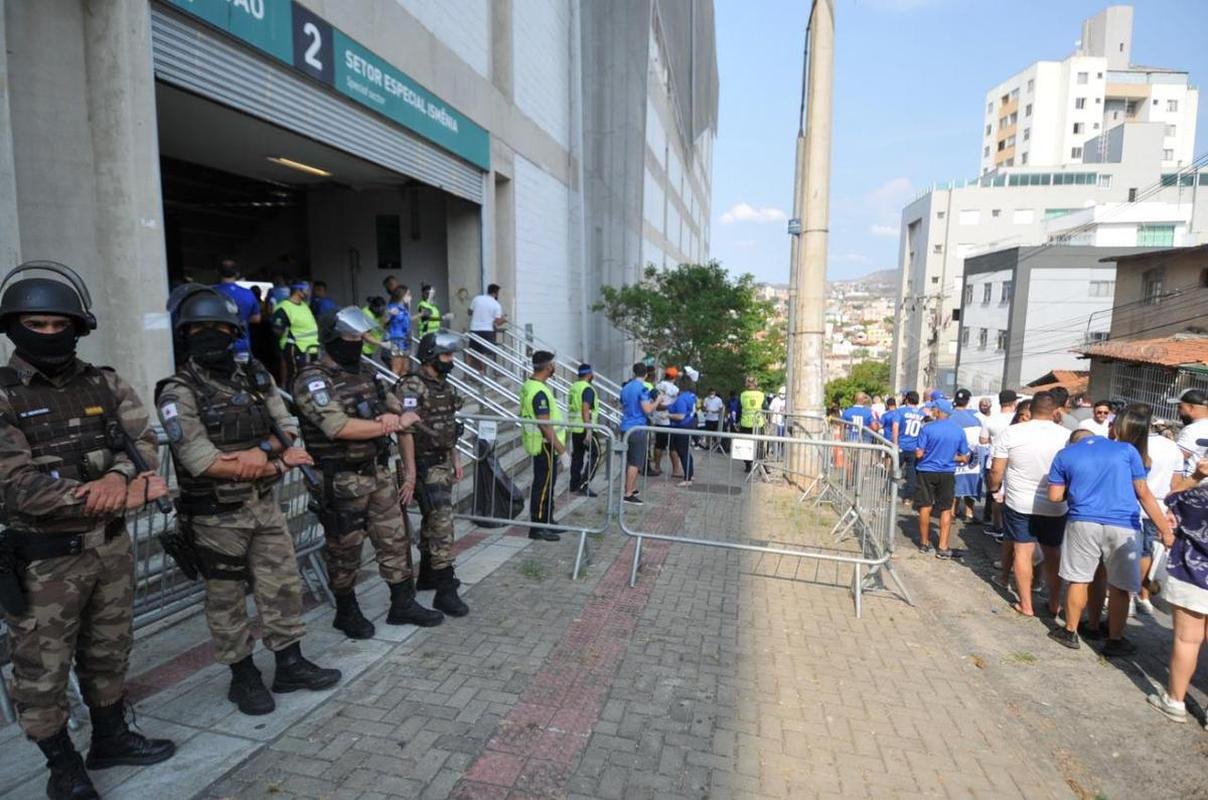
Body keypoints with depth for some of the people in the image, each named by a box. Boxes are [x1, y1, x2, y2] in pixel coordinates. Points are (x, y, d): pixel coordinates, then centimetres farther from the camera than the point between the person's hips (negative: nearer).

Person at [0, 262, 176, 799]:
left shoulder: (106, 385, 2)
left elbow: (143, 442, -5)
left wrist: (118, 477, -28)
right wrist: (127, 496, -22)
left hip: (111, 548, 4)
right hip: (44, 562, -4)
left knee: (109, 654, 20)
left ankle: (111, 739, 40)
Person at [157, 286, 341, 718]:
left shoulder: (256, 377, 4)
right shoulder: (178, 393, -12)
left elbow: (289, 432, 2)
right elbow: (203, 463, -20)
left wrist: (263, 450, -21)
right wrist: (277, 462, -16)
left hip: (265, 505, 5)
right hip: (217, 516, -5)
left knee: (284, 585, 11)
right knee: (227, 599, 10)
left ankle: (290, 665, 26)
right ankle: (243, 676, 26)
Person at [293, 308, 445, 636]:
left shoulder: (367, 375, 9)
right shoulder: (312, 381, -13)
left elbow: (402, 414, 17)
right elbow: (338, 427, -26)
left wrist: (393, 417, -4)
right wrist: (391, 424, -18)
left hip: (379, 474, 7)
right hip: (342, 482, -6)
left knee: (395, 540, 11)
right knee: (344, 551, 9)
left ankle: (403, 604, 25)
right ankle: (347, 613, 28)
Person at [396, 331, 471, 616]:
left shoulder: (444, 386, 11)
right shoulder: (412, 387, -16)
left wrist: (455, 459, 17)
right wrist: (410, 471, -23)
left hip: (443, 462, 9)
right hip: (426, 465, -9)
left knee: (433, 521, 18)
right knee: (442, 524, -10)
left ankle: (427, 575, 32)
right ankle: (445, 591, -5)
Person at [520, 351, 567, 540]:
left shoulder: (529, 385, 10)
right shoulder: (540, 392, -22)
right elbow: (545, 425, -25)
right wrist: (561, 449, -20)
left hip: (541, 445, 10)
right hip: (545, 446, -10)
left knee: (547, 485, 18)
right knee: (543, 486, -2)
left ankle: (547, 522, 29)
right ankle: (538, 528, 7)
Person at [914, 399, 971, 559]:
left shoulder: (927, 428, -11)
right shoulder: (959, 430, -1)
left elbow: (919, 454, -10)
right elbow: (964, 458, 3)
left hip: (927, 472, -2)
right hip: (947, 474, 2)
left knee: (925, 508, 9)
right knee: (946, 510, 9)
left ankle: (925, 544, 20)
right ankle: (943, 548, 8)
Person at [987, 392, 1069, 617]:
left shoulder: (1010, 433, -11)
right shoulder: (1067, 436, -8)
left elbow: (997, 470, -7)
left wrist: (994, 489, 11)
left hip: (1019, 503, -2)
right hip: (1055, 506, 2)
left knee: (1022, 552, 8)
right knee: (1053, 553, 17)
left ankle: (1026, 605, 13)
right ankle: (1054, 603, 28)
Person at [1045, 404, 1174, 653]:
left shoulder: (1065, 455, 5)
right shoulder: (1127, 450, 5)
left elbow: (1055, 496, 4)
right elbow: (1144, 493, 3)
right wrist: (1165, 528, 8)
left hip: (1083, 523, 0)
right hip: (1123, 527, 0)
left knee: (1078, 580, 11)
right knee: (1118, 586, 11)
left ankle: (1070, 632, 22)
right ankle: (1115, 641, 22)